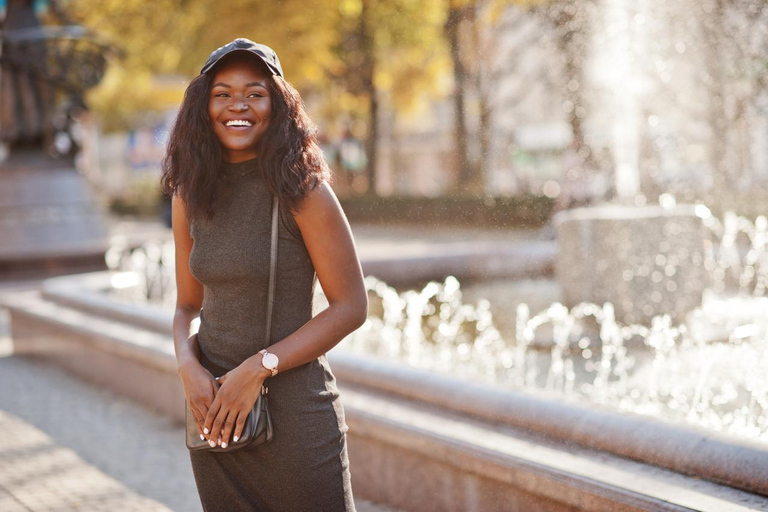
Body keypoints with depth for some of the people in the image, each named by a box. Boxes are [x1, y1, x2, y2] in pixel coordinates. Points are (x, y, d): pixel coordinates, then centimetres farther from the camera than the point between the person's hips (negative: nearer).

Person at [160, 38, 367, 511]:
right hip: (213, 408, 5)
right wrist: (188, 367, -8)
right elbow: (188, 304, 12)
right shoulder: (190, 196, 4)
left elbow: (352, 306, -10)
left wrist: (258, 368, -16)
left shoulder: (301, 189, -10)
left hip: (293, 408, -4)